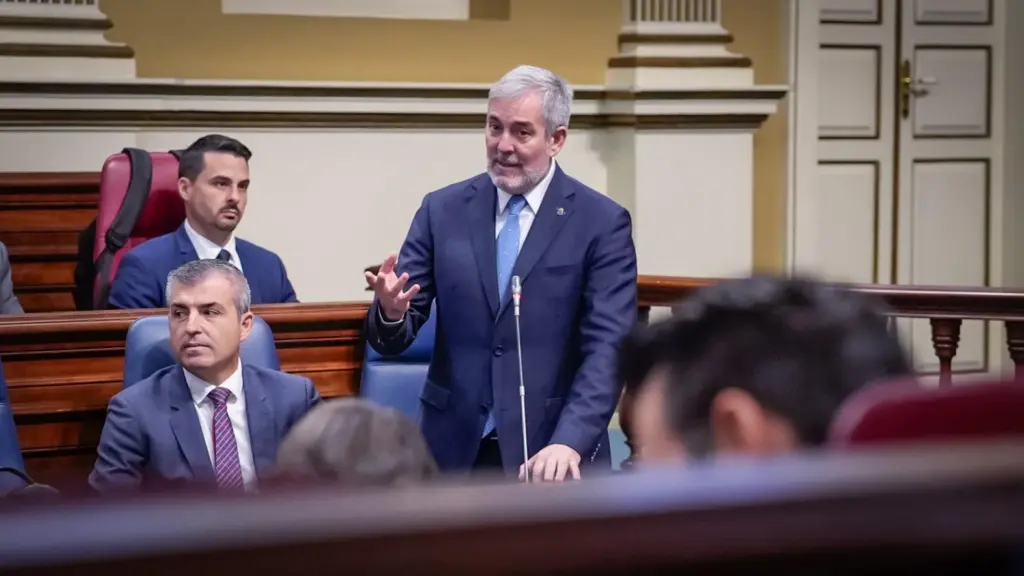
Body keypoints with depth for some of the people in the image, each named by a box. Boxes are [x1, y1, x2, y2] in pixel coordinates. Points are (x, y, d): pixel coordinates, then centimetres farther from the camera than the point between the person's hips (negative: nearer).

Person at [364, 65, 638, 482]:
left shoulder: (602, 223, -4)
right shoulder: (443, 210, 4)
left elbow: (608, 348, -12)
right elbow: (391, 338, 2)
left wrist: (569, 442, -26)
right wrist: (392, 311, -22)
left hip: (553, 453, -2)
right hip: (455, 448, 3)